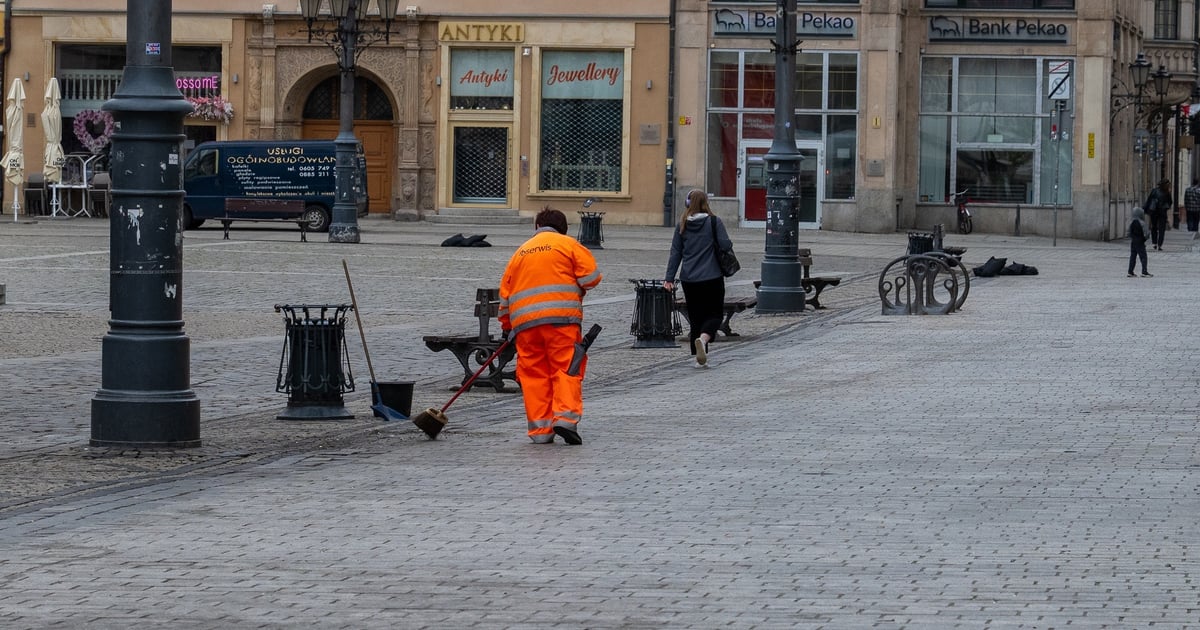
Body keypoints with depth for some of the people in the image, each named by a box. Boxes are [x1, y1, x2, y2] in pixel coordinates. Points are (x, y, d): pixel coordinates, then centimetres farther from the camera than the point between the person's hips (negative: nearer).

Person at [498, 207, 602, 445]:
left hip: (524, 321, 4)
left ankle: (540, 428, 3)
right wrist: (576, 291, 19)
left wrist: (506, 326, 32)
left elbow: (505, 292, 23)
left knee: (533, 372, 7)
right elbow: (591, 276, -1)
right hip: (561, 316, -3)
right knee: (566, 366, -2)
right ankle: (565, 417, -19)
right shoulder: (568, 245, 8)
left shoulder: (520, 253, 22)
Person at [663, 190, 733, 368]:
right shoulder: (714, 222, -6)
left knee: (695, 316, 12)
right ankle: (703, 338, -25)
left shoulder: (683, 225, 5)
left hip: (689, 279, 3)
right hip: (712, 278, -3)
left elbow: (675, 253, 6)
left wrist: (669, 278, 8)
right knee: (714, 313, 4)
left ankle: (698, 355, 11)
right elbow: (726, 245, -13)